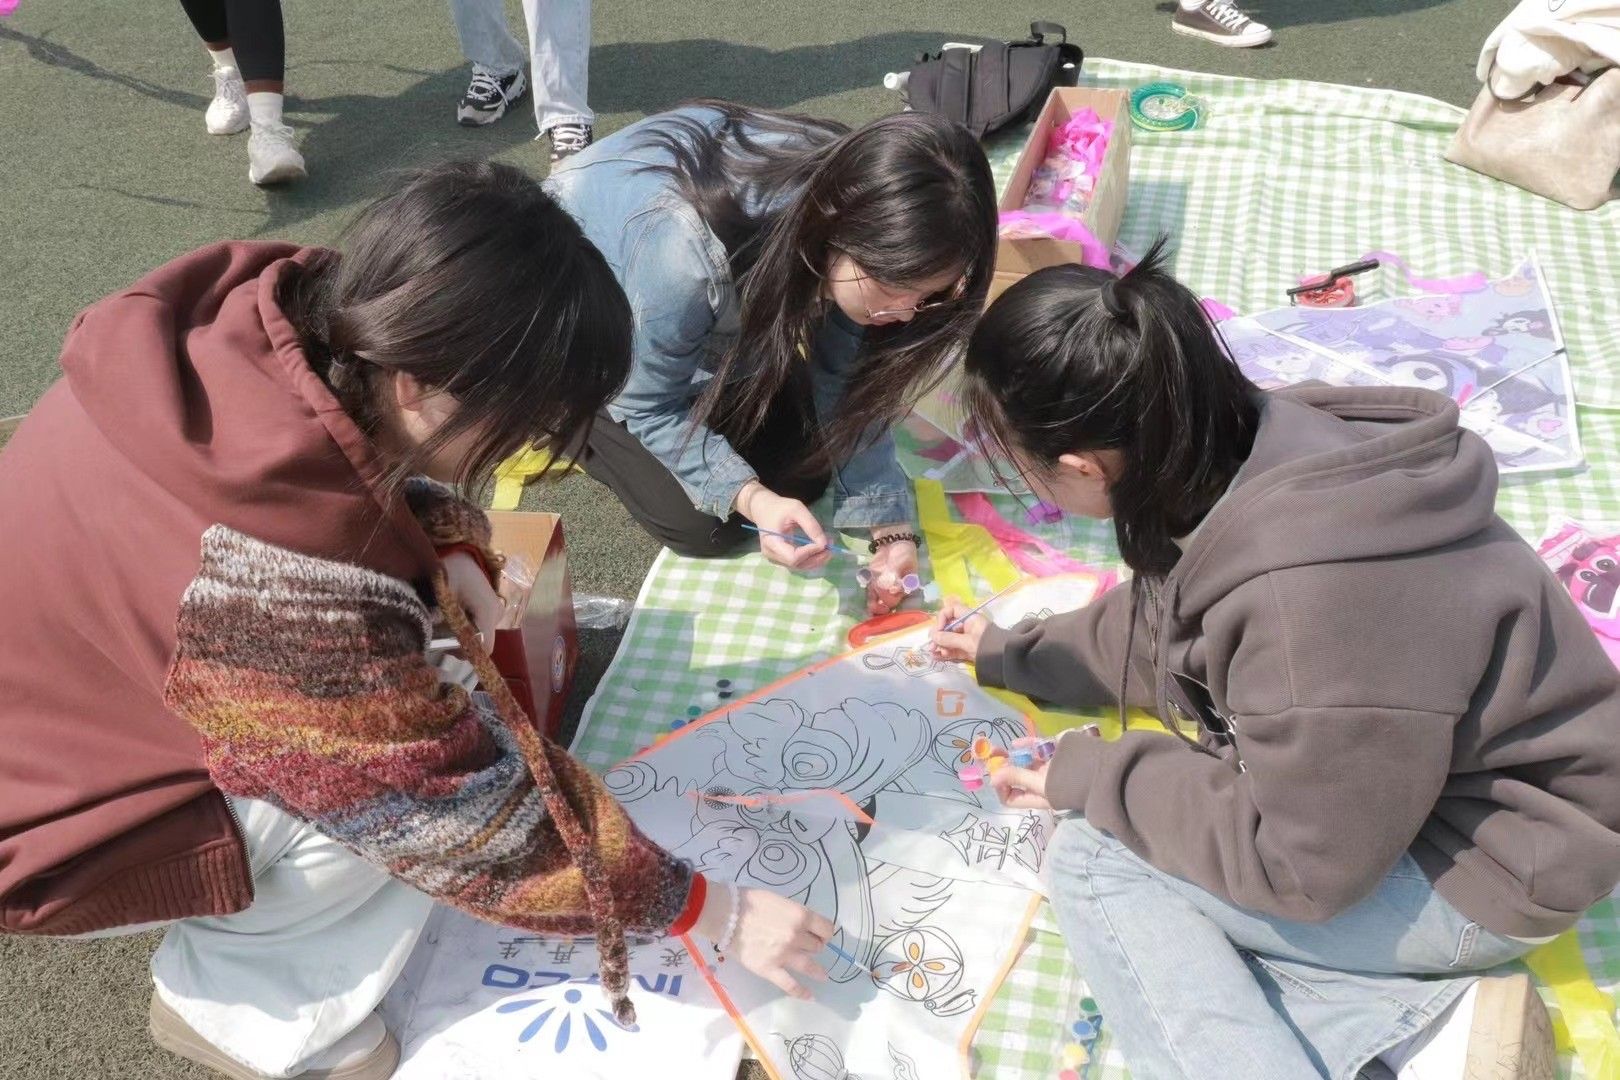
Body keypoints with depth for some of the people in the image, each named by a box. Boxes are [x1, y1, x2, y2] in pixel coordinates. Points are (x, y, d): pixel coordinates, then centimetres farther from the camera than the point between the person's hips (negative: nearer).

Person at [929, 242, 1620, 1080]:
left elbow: (1300, 861, -24)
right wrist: (1011, 654, 21)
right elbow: (1163, 624, 10)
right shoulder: (1245, 460, -11)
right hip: (1399, 793, 9)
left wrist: (1091, 778, -14)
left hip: (1490, 863, -8)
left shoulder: (1308, 600, -37)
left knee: (1094, 858, -13)